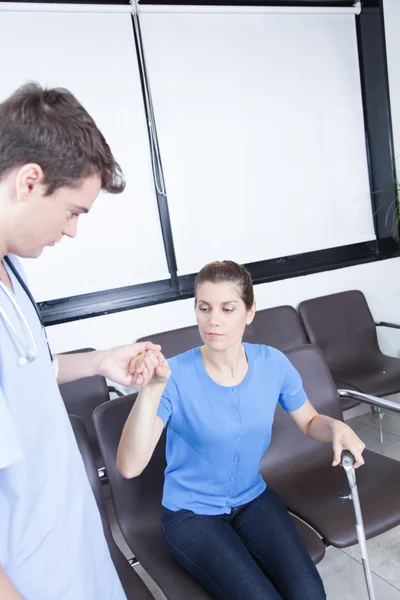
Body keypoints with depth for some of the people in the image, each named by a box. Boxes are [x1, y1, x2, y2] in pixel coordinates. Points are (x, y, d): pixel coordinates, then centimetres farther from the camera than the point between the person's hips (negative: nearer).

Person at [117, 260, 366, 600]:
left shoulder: (273, 364, -10)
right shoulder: (176, 376, -22)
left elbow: (310, 423, 7)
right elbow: (130, 467, -31)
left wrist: (336, 427, -16)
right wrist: (151, 388, -43)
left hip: (253, 499, 3)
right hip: (191, 512, -3)